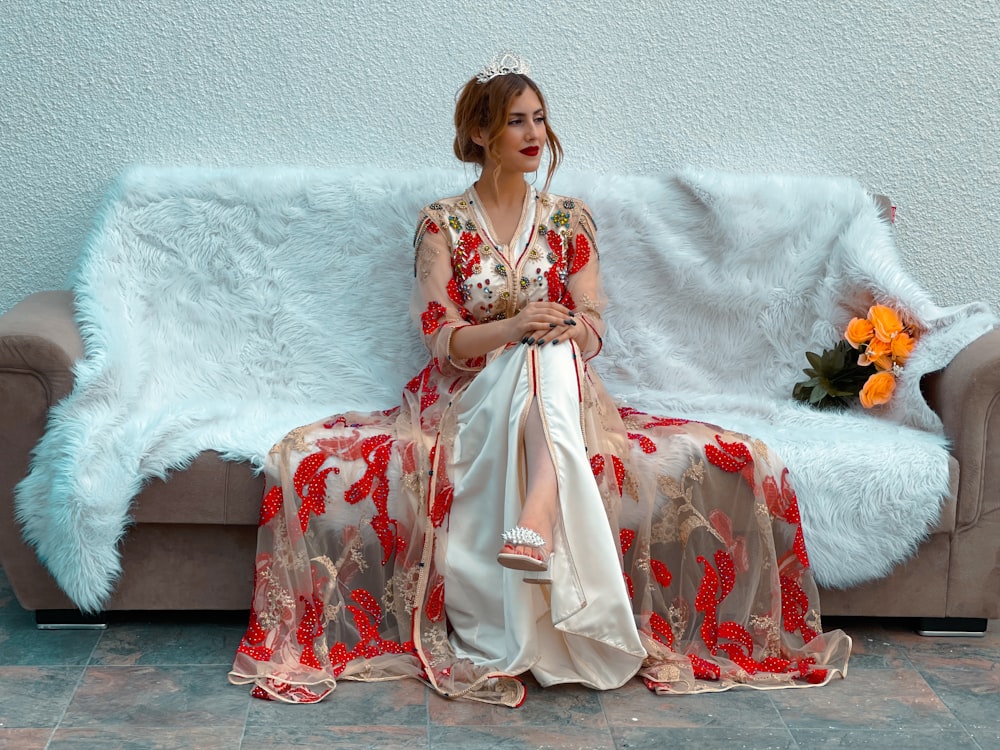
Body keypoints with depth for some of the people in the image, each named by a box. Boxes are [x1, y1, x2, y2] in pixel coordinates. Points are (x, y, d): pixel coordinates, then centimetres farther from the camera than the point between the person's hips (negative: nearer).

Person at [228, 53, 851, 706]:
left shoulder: (569, 220, 11)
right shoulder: (443, 223, 5)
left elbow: (593, 334, 3)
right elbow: (442, 339, -6)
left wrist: (571, 329, -24)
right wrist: (512, 328, -28)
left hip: (561, 398, 0)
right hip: (470, 396, 0)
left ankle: (536, 518, -57)